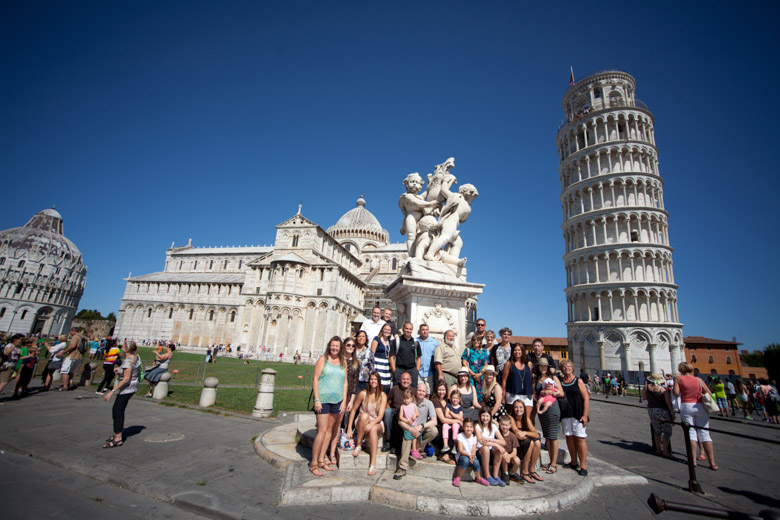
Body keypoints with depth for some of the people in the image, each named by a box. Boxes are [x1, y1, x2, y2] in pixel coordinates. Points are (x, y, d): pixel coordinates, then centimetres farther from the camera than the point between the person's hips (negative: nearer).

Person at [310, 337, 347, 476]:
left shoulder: (343, 363, 10)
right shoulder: (323, 359, -1)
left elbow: (345, 383, 12)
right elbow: (315, 379, -5)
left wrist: (344, 401, 5)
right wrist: (316, 399, -11)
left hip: (337, 400, 5)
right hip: (323, 399, -5)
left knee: (329, 429, 10)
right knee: (322, 430, -6)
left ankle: (321, 460, 22)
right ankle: (313, 463, 5)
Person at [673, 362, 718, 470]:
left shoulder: (678, 378, 2)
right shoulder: (699, 380, 9)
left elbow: (676, 393, -5)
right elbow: (709, 394, 6)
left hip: (686, 406, -2)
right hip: (701, 407, 2)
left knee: (691, 432, 3)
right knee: (705, 434, 3)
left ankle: (693, 460, 1)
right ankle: (712, 462, 1)